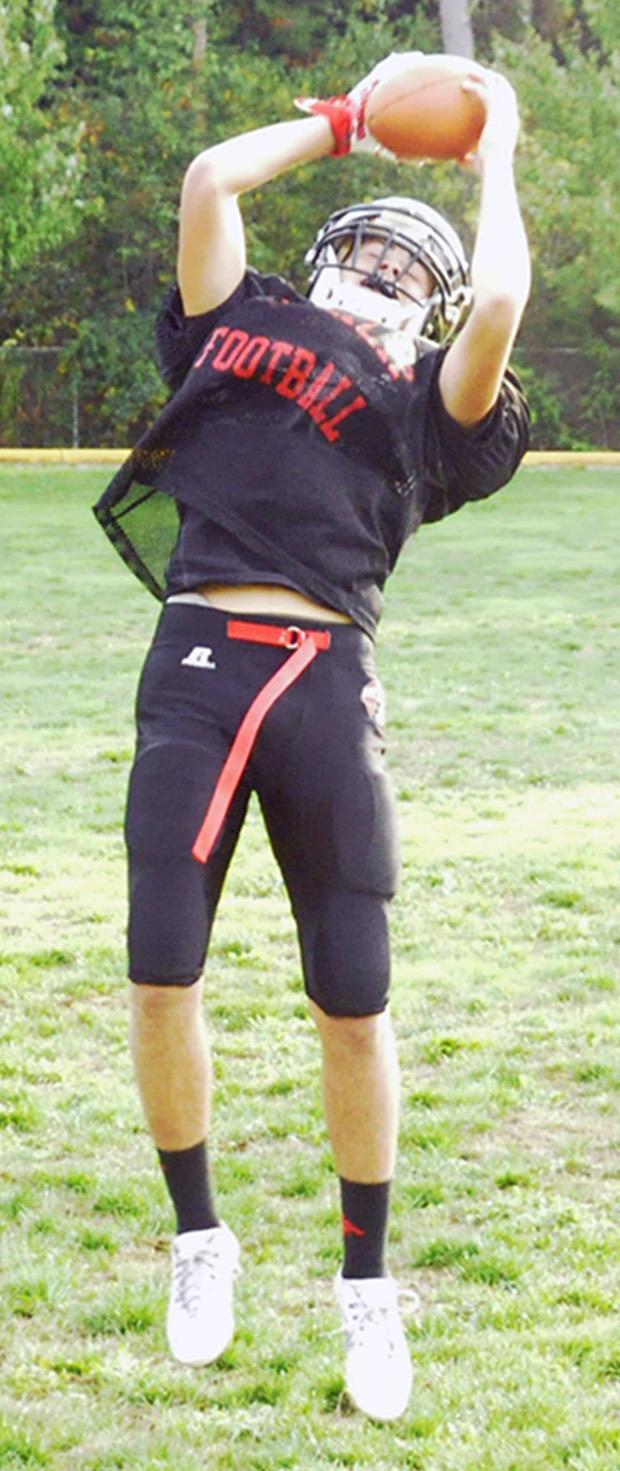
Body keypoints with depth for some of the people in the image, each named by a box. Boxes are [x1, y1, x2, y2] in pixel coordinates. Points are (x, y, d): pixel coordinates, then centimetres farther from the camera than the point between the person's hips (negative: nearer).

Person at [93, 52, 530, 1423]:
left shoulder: (426, 402, 14)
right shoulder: (240, 329, 20)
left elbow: (500, 305, -3)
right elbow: (211, 179, 14)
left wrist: (492, 154, 13)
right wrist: (350, 118, 25)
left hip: (325, 685, -1)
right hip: (196, 667, 1)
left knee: (353, 1001, 0)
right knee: (160, 975, -5)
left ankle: (367, 1280, 16)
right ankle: (199, 1236, 17)